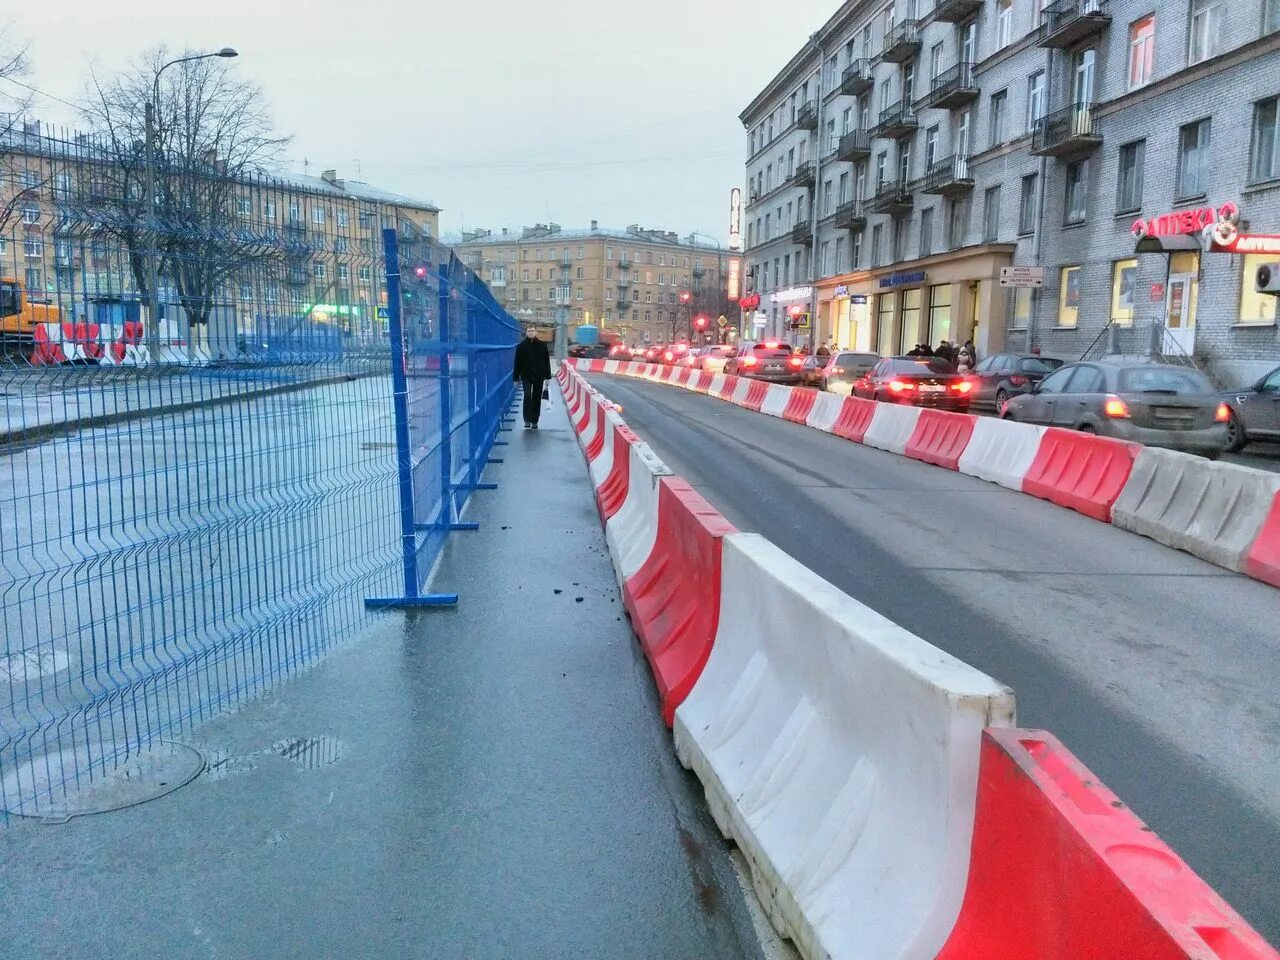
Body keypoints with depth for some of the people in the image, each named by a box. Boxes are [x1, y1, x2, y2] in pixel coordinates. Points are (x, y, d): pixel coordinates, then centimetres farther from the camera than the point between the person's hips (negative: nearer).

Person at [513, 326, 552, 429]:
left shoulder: (542, 346, 3)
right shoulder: (521, 346, 1)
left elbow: (547, 362, 4)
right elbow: (517, 363, 3)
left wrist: (548, 377, 0)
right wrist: (516, 378, 0)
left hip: (539, 376, 1)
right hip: (526, 376, -1)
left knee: (537, 398, 6)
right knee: (527, 396, -14)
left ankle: (534, 421, 14)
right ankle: (527, 420, -11)